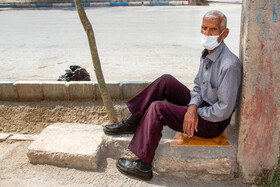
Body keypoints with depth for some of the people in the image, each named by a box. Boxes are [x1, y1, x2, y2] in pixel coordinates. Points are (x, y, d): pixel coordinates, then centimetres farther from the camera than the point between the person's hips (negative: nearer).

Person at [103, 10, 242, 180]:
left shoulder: (229, 65, -25)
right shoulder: (207, 54, 4)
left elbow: (224, 111, -25)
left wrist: (196, 112, -14)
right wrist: (193, 106, -12)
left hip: (213, 123, -8)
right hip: (201, 107, 9)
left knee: (157, 108, -21)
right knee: (166, 80, -4)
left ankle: (143, 166, -9)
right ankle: (133, 123, 2)